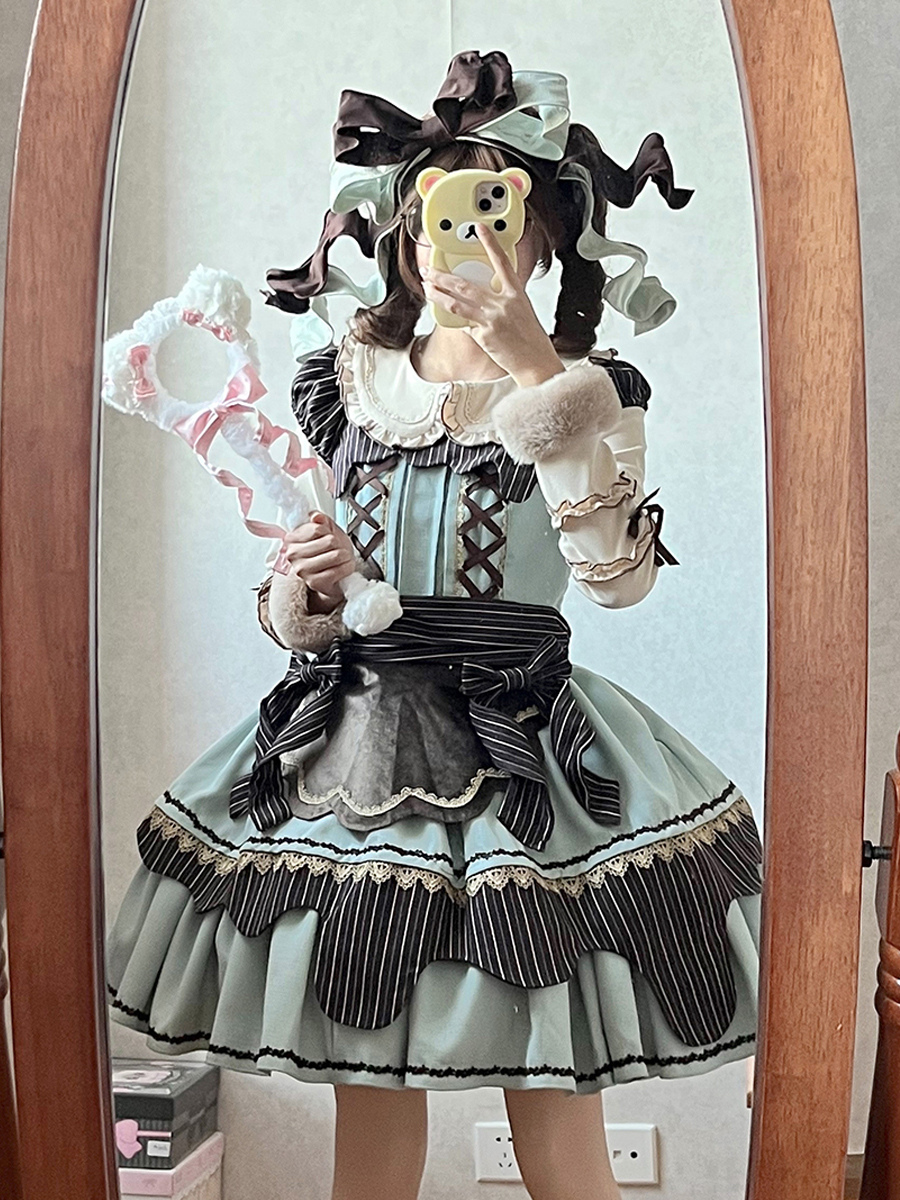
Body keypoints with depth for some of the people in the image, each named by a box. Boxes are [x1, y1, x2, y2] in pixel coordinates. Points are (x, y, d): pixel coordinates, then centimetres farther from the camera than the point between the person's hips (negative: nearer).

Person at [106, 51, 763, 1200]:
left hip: (526, 749, -2)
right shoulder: (346, 382, 9)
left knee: (553, 1106, 2)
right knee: (367, 1094, 10)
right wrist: (299, 592, -12)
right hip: (354, 745, 3)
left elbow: (619, 576, -18)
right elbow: (292, 617, 12)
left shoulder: (588, 391, 2)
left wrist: (533, 368, -19)